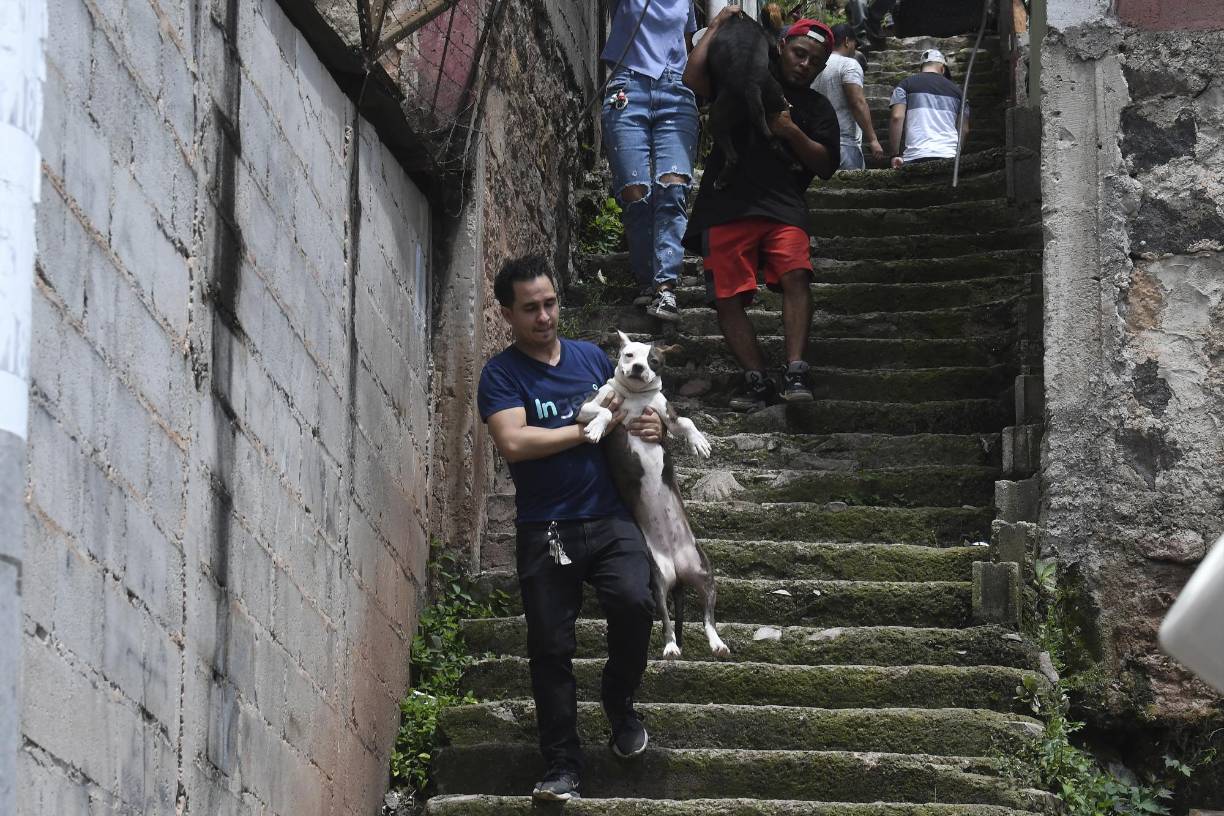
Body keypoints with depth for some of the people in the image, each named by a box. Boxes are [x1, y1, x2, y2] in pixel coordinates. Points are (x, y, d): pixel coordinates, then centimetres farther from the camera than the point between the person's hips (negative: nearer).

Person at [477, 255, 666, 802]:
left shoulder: (591, 357, 12)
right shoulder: (501, 375, -2)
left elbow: (631, 408, 27)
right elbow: (514, 442, -18)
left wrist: (652, 426, 3)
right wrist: (590, 429, -12)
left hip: (609, 518, 2)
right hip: (545, 529, -2)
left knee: (634, 603, -23)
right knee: (550, 649, -1)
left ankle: (619, 700, 5)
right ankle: (563, 767, 9)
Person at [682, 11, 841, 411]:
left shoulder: (818, 109, 20)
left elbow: (825, 165, 11)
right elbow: (694, 78, -1)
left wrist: (792, 132, -4)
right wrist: (717, 28, 3)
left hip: (784, 206, 0)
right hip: (726, 206, 0)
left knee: (795, 275, -24)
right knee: (728, 298, -10)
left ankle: (795, 373, -28)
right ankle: (756, 379, -7)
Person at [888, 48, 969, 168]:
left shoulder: (906, 85, 10)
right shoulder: (956, 90, 19)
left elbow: (896, 117, -2)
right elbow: (964, 129, 17)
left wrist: (895, 154, -2)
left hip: (916, 156, -3)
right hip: (949, 155, 3)